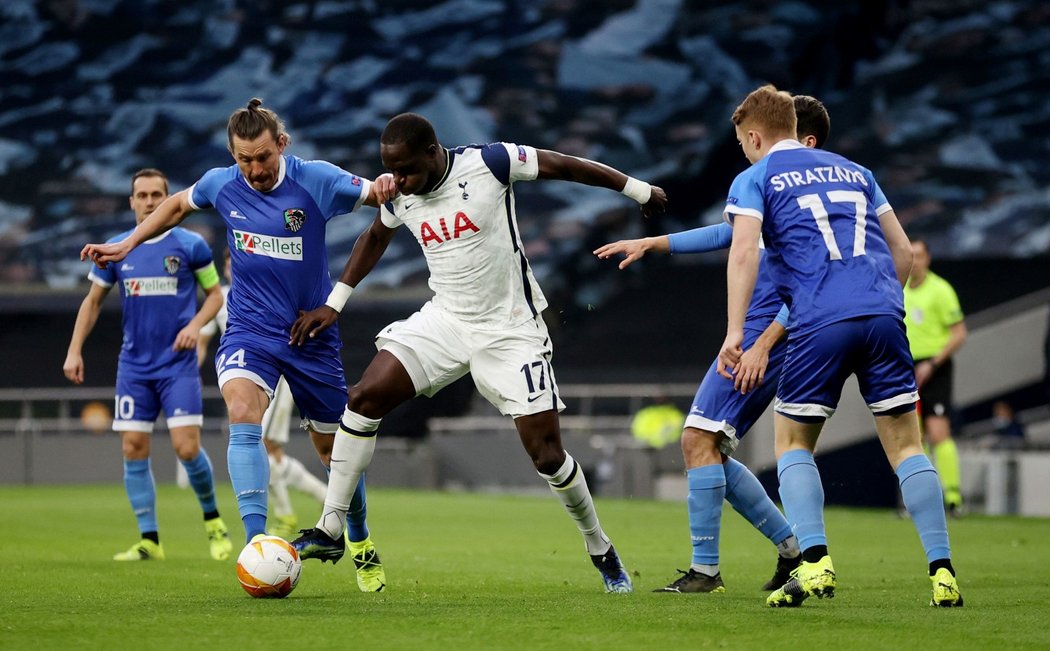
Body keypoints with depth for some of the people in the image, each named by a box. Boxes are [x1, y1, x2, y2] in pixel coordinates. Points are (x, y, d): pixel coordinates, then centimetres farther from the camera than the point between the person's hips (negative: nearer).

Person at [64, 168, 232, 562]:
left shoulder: (190, 245, -2)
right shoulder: (115, 249, 5)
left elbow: (215, 294, 7)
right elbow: (93, 301, 14)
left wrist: (196, 324, -11)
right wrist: (74, 351, 6)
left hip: (178, 363, -3)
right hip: (134, 365, 3)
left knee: (186, 447, -12)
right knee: (133, 449, -3)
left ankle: (213, 520, 13)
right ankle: (149, 541, 4)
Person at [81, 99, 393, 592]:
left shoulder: (316, 180, -13)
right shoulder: (221, 184, -4)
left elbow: (378, 195, -11)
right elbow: (176, 205, 16)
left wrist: (386, 187, -35)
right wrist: (125, 245, 12)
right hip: (249, 330, 1)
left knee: (333, 445, 11)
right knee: (242, 414, -28)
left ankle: (361, 544, 37)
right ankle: (257, 543, -32)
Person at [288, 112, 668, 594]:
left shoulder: (489, 163, -18)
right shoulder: (401, 197, -3)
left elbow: (563, 166, -6)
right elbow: (375, 237, 19)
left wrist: (639, 191, 4)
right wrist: (335, 304, 17)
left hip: (511, 332, -4)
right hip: (445, 322, 4)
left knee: (547, 454, -7)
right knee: (364, 398, -14)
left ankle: (601, 551, 18)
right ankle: (328, 530, -5)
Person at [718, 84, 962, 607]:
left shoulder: (754, 180, 11)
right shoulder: (854, 172, 25)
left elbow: (743, 252, -5)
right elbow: (902, 250, 24)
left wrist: (735, 333, -11)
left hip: (820, 325, -3)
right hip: (883, 316, 3)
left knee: (792, 445, 12)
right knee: (906, 446, 7)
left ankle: (815, 563, -6)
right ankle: (942, 573, -2)